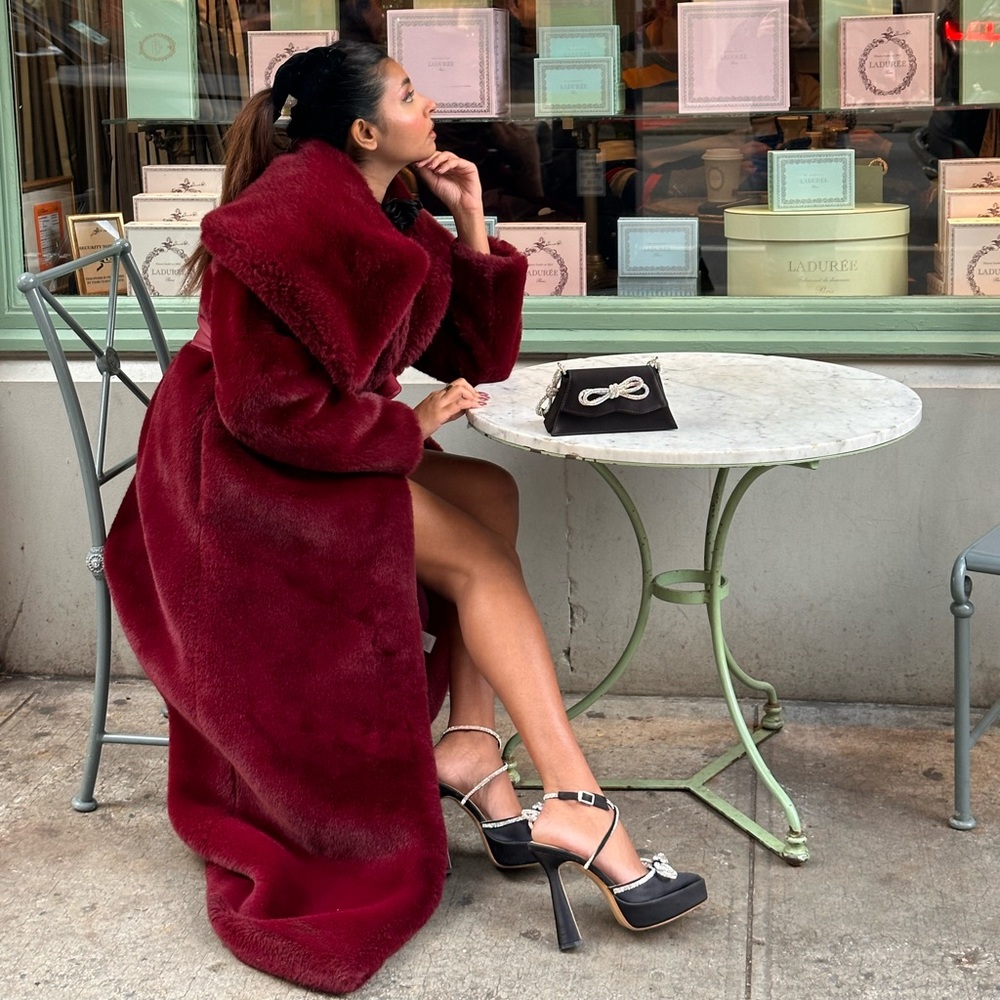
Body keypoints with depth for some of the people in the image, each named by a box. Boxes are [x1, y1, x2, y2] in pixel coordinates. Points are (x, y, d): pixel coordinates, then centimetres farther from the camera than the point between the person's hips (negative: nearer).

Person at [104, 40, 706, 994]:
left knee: (490, 495, -7)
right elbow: (270, 403, -26)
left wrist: (471, 227, 0)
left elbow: (482, 355, 11)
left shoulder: (392, 220, 9)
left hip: (320, 446, 9)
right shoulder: (300, 214, -19)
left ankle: (471, 744, -13)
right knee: (477, 556, -17)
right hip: (239, 465, -9)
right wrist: (408, 426, -15)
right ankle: (575, 804, -21)